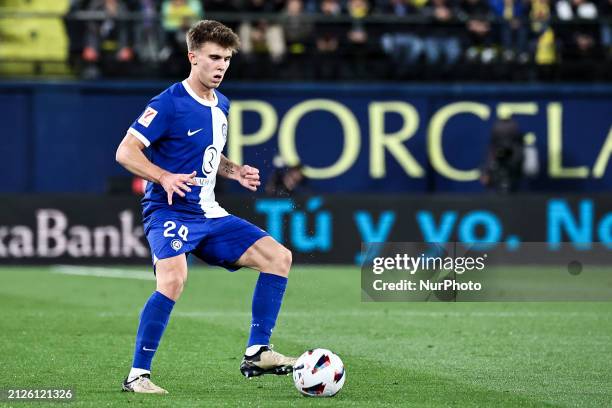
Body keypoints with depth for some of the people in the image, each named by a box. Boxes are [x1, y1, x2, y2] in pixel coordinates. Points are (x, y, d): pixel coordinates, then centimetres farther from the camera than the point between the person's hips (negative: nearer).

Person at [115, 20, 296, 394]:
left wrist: (235, 171, 9)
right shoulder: (169, 103, -13)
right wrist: (165, 177, -31)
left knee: (279, 257, 0)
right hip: (170, 213, -8)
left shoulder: (221, 106, 13)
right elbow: (126, 151, -16)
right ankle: (138, 375, -22)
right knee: (174, 279, -33)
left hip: (209, 215, 8)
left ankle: (257, 353, 2)